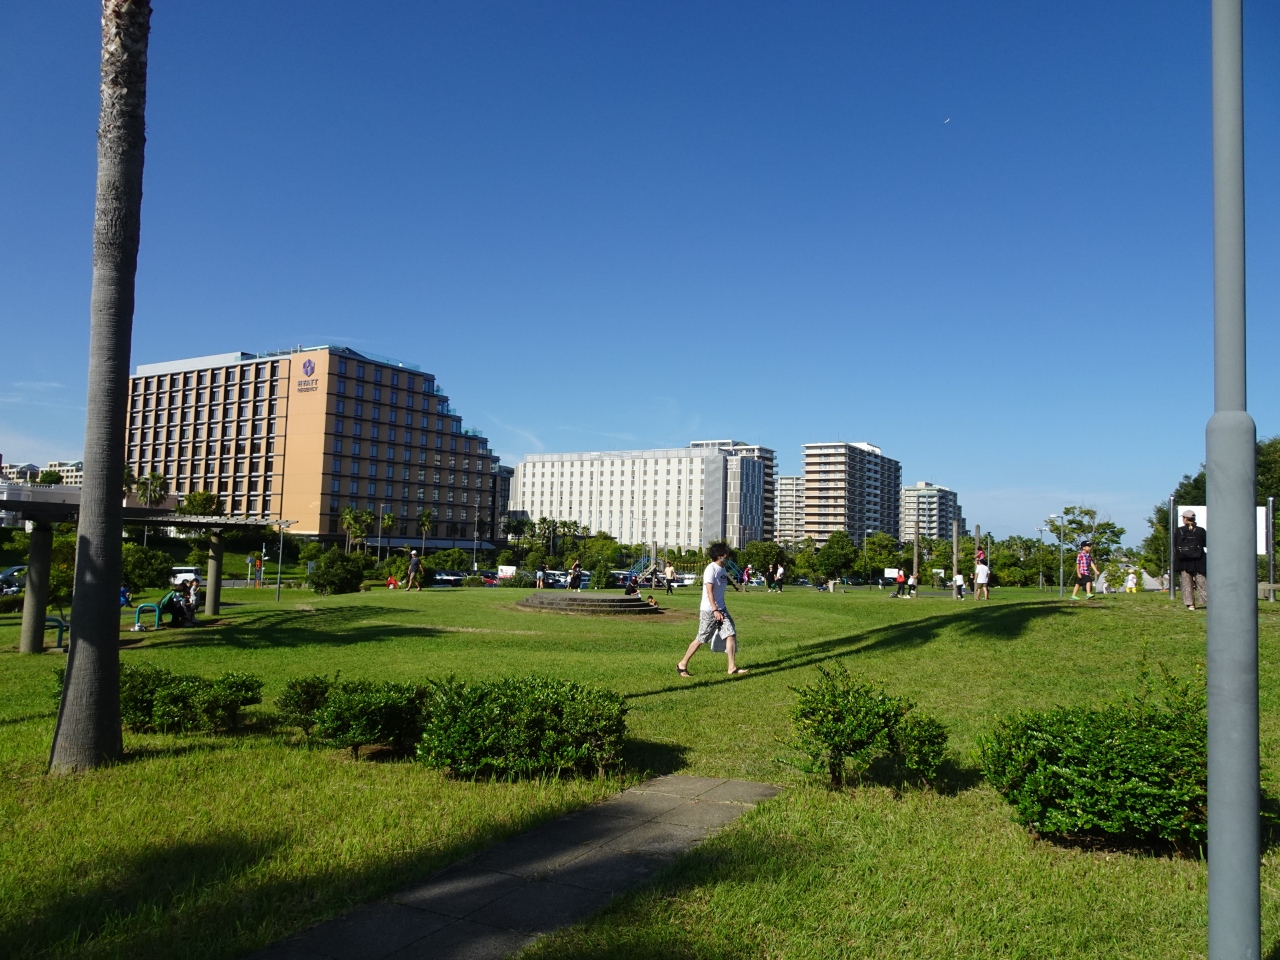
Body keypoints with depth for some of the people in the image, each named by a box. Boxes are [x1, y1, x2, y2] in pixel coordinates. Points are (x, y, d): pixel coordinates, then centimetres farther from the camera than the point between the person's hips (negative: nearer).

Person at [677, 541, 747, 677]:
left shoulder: (722, 569, 11)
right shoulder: (711, 569, -15)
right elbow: (709, 591, -22)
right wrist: (715, 610, -28)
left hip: (721, 609, 8)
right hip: (709, 610, -8)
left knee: (731, 634, -3)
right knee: (701, 639, -2)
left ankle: (732, 668, -1)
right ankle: (682, 665, 12)